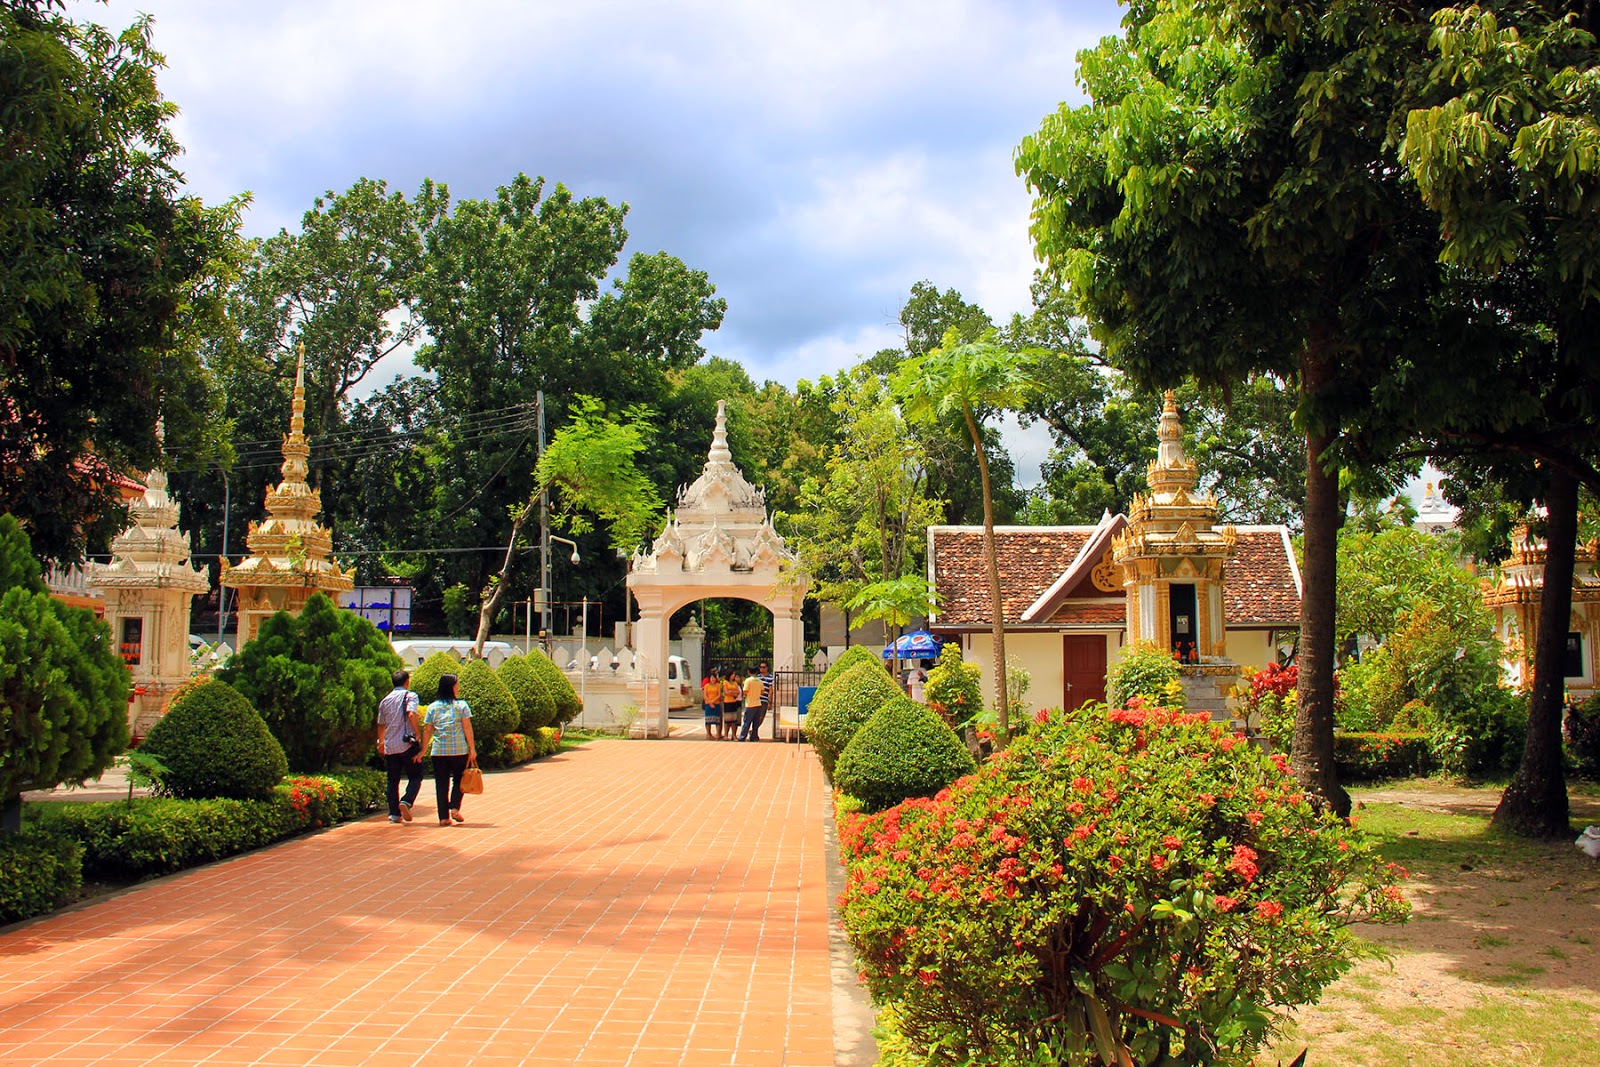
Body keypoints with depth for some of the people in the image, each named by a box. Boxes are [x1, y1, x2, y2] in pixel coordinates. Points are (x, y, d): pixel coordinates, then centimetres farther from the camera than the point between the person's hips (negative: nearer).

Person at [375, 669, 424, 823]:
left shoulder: (385, 700, 14)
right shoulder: (410, 696, -2)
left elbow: (381, 725, 22)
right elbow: (411, 714, -20)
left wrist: (381, 742, 37)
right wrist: (418, 734, -12)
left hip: (390, 747, 5)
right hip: (407, 745, -5)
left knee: (393, 780, 10)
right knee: (415, 777, 5)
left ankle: (394, 813, 6)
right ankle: (406, 802, -17)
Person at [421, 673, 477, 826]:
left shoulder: (432, 707, 6)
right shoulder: (461, 705, -1)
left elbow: (427, 730, 4)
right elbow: (467, 728, -5)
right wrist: (472, 749, -2)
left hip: (438, 751, 2)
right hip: (459, 750, -2)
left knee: (441, 783, 7)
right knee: (458, 779, 15)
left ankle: (444, 817, 5)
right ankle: (455, 808, -2)